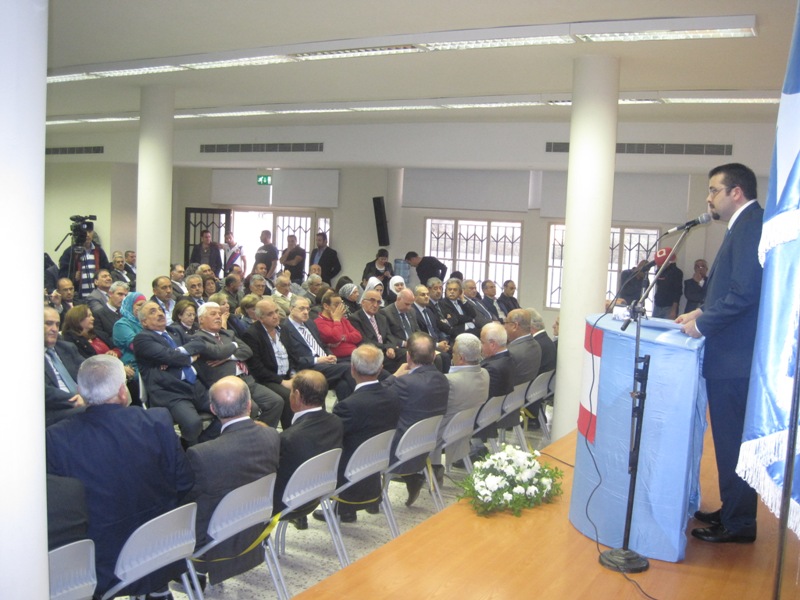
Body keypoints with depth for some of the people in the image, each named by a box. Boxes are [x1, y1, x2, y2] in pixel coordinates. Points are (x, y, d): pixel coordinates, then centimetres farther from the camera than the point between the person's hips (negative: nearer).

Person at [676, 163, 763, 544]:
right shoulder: (746, 226, 17)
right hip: (731, 355, 10)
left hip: (735, 357, -10)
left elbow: (745, 292, -24)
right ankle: (733, 512, 29)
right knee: (730, 439, 17)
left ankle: (739, 524, 12)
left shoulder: (751, 224, -16)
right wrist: (703, 312, 9)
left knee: (733, 441, 0)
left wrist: (703, 324, -14)